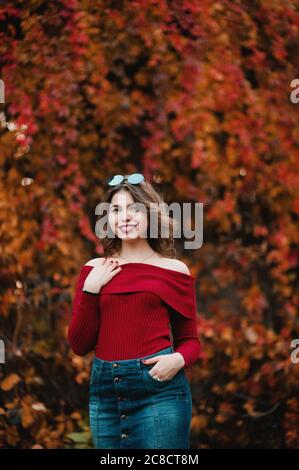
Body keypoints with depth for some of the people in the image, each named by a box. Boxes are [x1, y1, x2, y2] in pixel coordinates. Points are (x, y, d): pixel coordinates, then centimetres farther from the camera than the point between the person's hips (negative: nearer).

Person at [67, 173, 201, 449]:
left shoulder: (174, 270, 2)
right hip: (104, 390, 3)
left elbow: (190, 339, 8)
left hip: (158, 387, -3)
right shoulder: (95, 271, 7)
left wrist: (178, 359, -13)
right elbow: (79, 344, 4)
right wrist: (90, 290, -5)